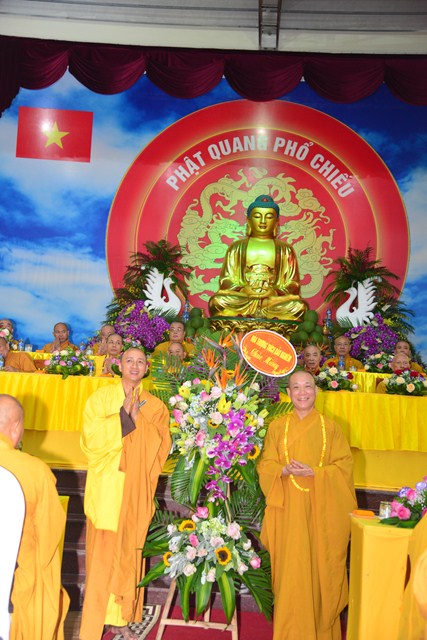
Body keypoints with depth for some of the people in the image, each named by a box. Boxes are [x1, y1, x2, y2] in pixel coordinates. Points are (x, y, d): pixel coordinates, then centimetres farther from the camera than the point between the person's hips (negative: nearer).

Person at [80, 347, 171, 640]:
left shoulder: (154, 405, 10)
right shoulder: (101, 397, 2)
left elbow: (162, 444, 1)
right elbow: (91, 437, -10)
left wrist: (139, 417, -12)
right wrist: (124, 414, -16)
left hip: (138, 491, 3)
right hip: (107, 488, -3)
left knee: (130, 553, 9)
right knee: (103, 554, -2)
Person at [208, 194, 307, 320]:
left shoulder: (285, 250, 14)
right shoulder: (236, 247, 14)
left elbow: (293, 285, 7)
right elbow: (225, 280, 8)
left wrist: (274, 292, -15)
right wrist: (242, 290, -15)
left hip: (275, 300, 0)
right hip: (241, 298, 0)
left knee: (300, 306, -30)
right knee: (217, 301, -31)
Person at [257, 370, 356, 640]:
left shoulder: (330, 427, 1)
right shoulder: (277, 427, 4)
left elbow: (344, 466, -1)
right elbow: (265, 466, 4)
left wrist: (314, 473, -16)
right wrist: (285, 470, -16)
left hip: (321, 509, 0)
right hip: (289, 509, 0)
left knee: (321, 569, 5)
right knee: (291, 571, 2)